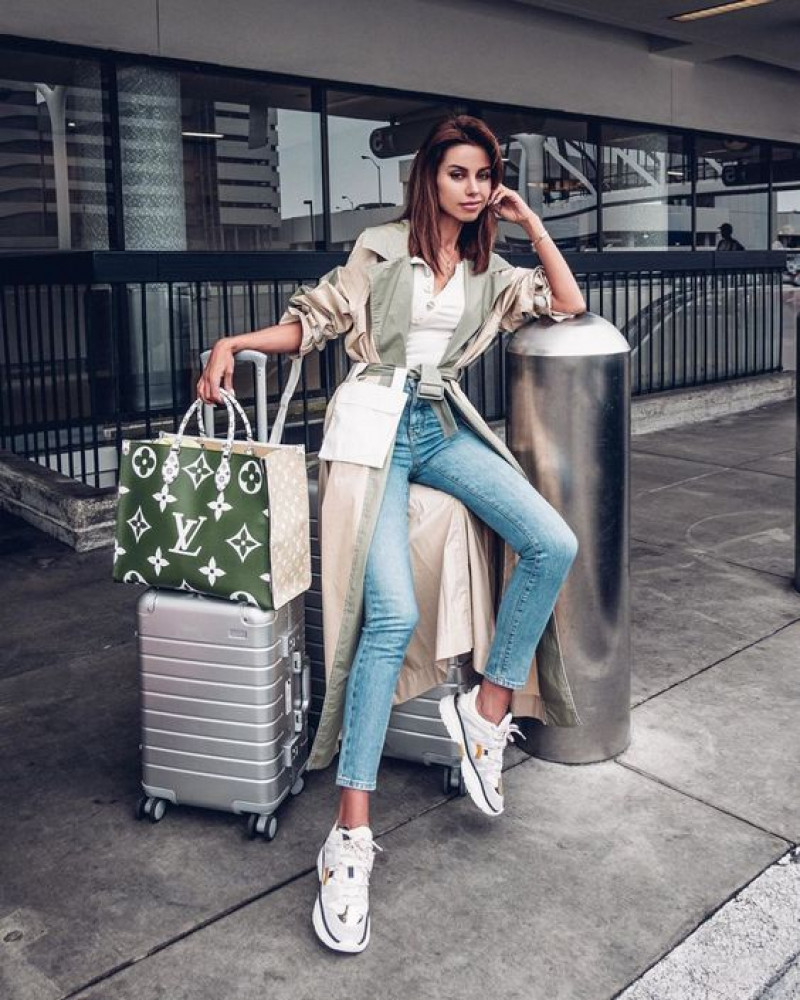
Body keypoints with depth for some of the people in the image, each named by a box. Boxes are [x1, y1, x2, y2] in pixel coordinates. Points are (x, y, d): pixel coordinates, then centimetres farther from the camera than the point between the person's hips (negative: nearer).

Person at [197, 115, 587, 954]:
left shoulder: (489, 271, 18)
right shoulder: (380, 249, 7)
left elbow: (569, 304, 11)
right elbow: (316, 321, 6)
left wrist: (529, 221, 10)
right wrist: (232, 343, -7)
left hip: (443, 428, 5)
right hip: (375, 424, -5)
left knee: (553, 545, -21)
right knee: (393, 611, -24)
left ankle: (487, 708, -2)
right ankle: (350, 837, -22)